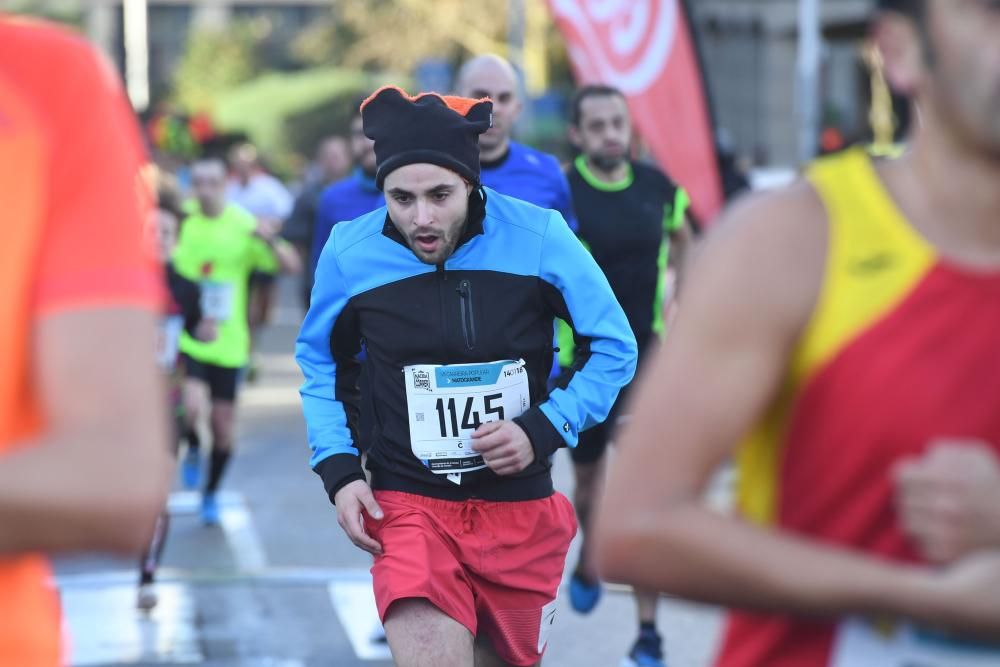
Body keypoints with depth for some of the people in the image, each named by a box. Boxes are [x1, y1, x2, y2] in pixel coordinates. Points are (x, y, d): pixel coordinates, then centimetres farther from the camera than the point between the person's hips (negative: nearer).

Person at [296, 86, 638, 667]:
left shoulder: (540, 237, -12)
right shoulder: (350, 253, -8)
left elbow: (616, 348, 1)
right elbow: (321, 360, 12)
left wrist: (543, 431, -12)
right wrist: (338, 469, 0)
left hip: (522, 508, 1)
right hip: (411, 507, -1)